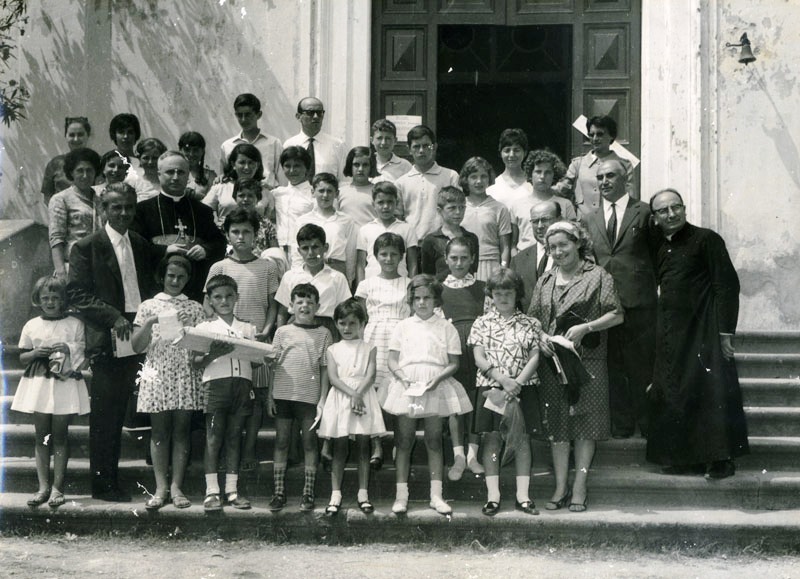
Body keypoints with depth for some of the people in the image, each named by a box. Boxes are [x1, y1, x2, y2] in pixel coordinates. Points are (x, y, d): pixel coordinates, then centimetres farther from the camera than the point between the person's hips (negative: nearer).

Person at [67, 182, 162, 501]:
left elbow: (149, 286, 21)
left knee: (117, 414, 10)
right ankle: (102, 484, 7)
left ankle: (112, 480, 17)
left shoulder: (141, 244, 14)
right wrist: (114, 318, -18)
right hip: (106, 341, -5)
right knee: (104, 416, -1)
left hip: (135, 337, 5)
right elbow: (78, 295, -9)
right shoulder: (86, 248, -3)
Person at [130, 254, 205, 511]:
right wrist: (149, 324, -12)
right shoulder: (148, 306, 8)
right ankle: (161, 487, 3)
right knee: (159, 432, 1)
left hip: (185, 375, 0)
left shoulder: (194, 308, 10)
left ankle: (176, 487, 2)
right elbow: (136, 346, 3)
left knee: (181, 431, 0)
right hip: (157, 374, 0)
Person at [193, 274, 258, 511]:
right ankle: (211, 491, -1)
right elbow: (197, 363, 1)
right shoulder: (205, 327, 7)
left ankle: (232, 490, 10)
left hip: (242, 384, 3)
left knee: (234, 438, 6)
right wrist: (213, 354, -17)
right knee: (213, 437, -4)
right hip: (216, 383, -3)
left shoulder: (247, 329, 16)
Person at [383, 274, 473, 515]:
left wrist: (438, 378, -13)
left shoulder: (446, 328, 6)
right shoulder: (403, 326, 9)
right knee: (404, 440, 1)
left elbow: (454, 363, 4)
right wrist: (402, 377, -12)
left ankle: (436, 495, 7)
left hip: (436, 387, -1)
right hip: (406, 385, 1)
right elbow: (392, 360, 7)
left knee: (434, 441, 3)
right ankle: (401, 495, 5)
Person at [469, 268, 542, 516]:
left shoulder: (530, 324, 6)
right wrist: (503, 380, -15)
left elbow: (535, 357, 0)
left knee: (522, 440, 1)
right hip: (490, 389, 0)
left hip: (523, 389, 0)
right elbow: (479, 359, -2)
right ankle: (493, 496, 3)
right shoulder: (482, 323, 5)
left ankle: (523, 495, 5)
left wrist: (518, 382, -15)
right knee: (492, 440, 0)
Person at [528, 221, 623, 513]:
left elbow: (617, 314, -3)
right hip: (552, 360, 4)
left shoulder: (598, 276, 0)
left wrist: (586, 327, -15)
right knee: (556, 425, 4)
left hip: (587, 359, -4)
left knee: (585, 424, -3)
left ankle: (579, 488, 3)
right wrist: (539, 336, -4)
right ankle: (561, 488, 10)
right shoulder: (545, 281, 14)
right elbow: (532, 317, 17)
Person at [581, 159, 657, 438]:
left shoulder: (644, 212, 3)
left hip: (638, 302, -3)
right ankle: (620, 425, 14)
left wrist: (655, 287, -2)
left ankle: (648, 425, 12)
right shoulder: (588, 217, 13)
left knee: (642, 366, 2)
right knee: (612, 367, 6)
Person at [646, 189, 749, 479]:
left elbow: (728, 285, -9)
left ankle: (720, 459, -2)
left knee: (712, 391, -8)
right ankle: (683, 457, 12)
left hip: (704, 331, -6)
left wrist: (726, 332, -15)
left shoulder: (706, 239, -5)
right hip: (670, 333, 6)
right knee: (672, 394, 5)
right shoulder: (658, 247, 12)